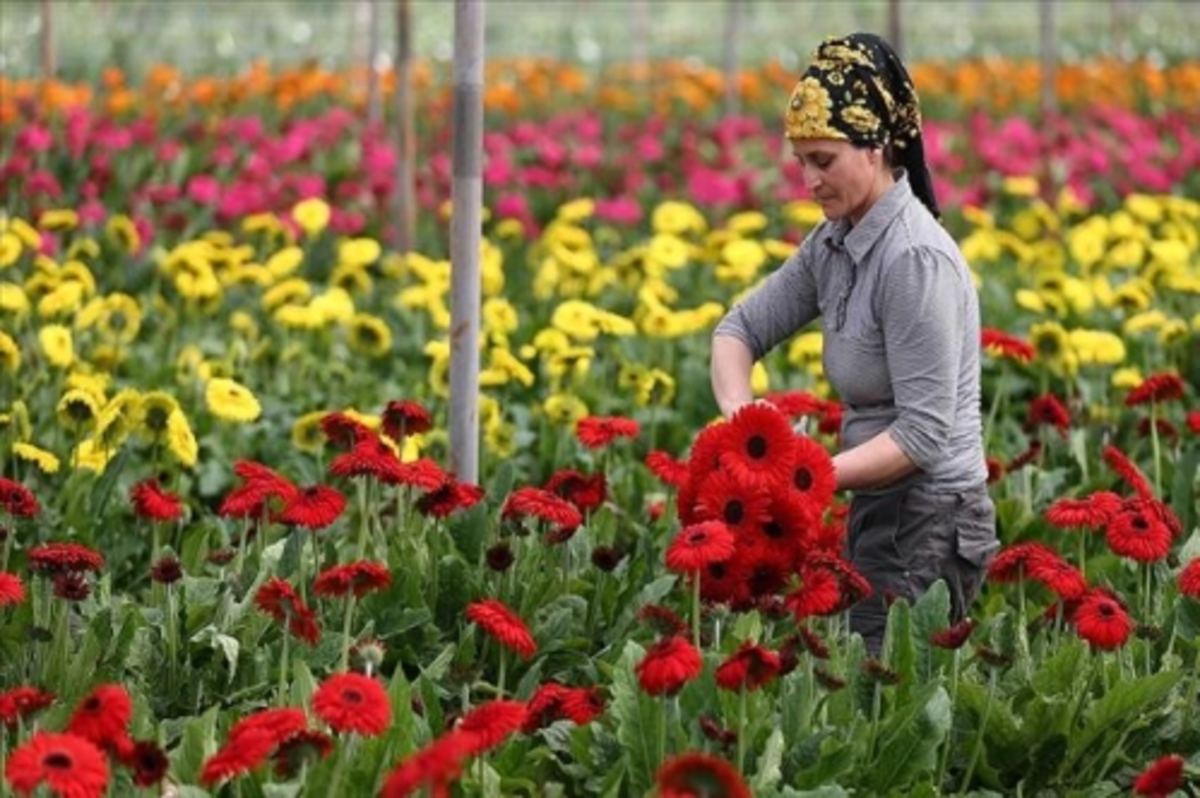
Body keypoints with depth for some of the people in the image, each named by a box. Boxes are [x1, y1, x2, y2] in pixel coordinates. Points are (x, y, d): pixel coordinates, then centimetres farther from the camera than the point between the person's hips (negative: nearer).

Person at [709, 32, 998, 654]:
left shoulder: (915, 258, -19)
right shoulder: (833, 243, 7)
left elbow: (923, 434, -22)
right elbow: (741, 327, 12)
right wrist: (738, 413, -8)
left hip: (929, 531, -9)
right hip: (876, 514, 9)